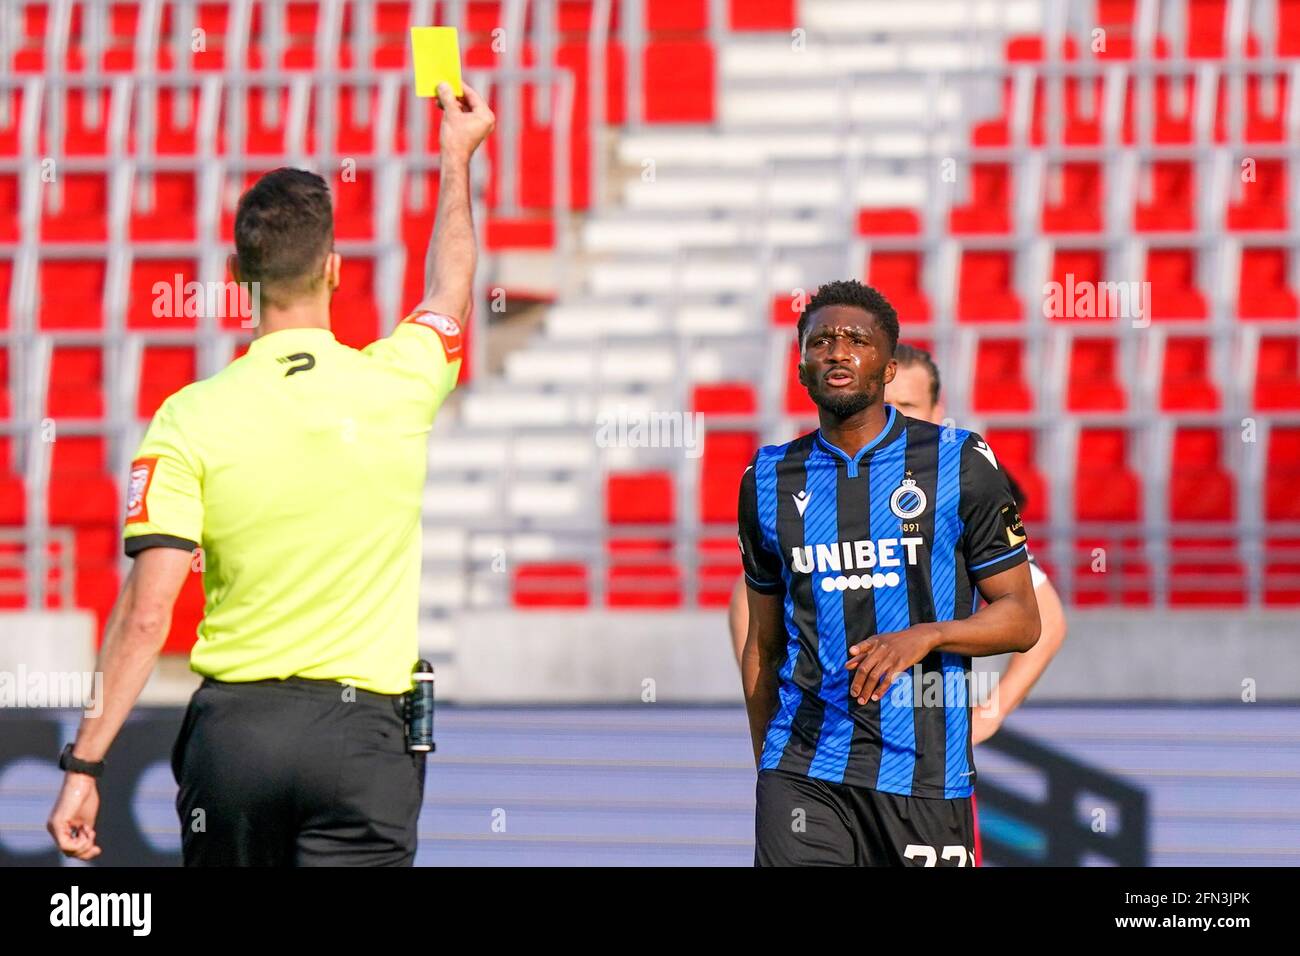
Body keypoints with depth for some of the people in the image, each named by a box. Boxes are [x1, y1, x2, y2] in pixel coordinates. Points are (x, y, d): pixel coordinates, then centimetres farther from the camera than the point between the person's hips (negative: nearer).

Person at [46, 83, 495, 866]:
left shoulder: (190, 419, -5)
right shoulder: (397, 386, -1)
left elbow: (146, 614, -10)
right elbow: (450, 292, 24)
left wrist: (85, 763, -5)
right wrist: (459, 158, 40)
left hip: (232, 724, 1)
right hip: (360, 730, -1)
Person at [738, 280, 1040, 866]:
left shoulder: (959, 464, 2)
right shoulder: (770, 481, 10)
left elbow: (1022, 619, 2)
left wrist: (927, 636, -16)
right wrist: (765, 769, 16)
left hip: (926, 773, -1)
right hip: (802, 769, 1)